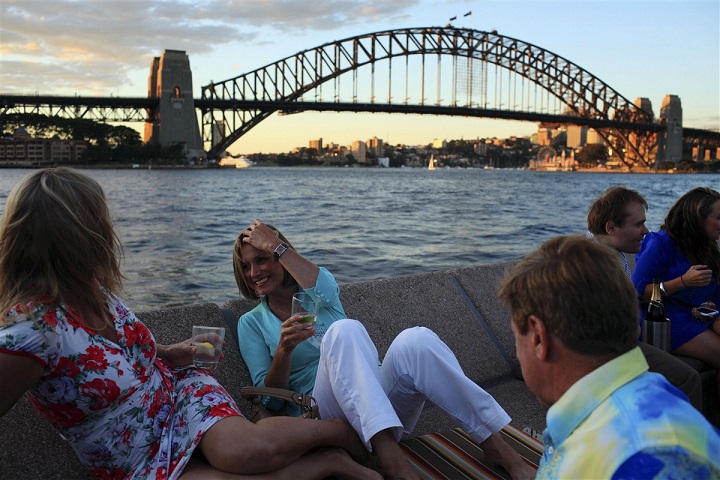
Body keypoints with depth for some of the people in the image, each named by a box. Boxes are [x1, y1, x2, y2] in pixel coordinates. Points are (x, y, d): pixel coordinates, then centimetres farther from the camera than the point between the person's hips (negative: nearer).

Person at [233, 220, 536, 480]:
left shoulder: (316, 288, 16)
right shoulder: (251, 323, 13)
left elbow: (325, 291, -12)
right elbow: (270, 398, 2)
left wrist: (278, 247, -3)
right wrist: (283, 350, -17)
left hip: (384, 403, 2)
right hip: (327, 414, -2)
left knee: (415, 338, -31)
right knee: (344, 330, -32)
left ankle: (505, 455, -27)